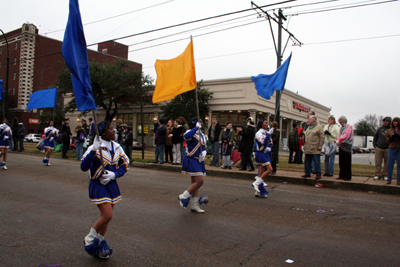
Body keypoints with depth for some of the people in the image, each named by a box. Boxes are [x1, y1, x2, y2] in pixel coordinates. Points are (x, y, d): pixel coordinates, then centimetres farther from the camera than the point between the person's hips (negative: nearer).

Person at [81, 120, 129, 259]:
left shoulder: (117, 147, 0)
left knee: (106, 216, 13)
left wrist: (114, 174, -11)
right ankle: (89, 239, 13)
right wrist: (93, 151, -36)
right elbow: (83, 167, -26)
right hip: (98, 185, -6)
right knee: (107, 215, -12)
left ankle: (99, 244, 30)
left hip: (111, 184, 6)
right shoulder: (94, 149, -17)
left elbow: (125, 165, 6)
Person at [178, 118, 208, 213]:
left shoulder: (202, 135, 15)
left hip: (198, 161, 9)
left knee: (195, 182, 11)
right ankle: (183, 196, 2)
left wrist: (204, 153, -4)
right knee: (199, 181, -16)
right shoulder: (190, 132, -12)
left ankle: (194, 205, 19)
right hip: (191, 160, -9)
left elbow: (204, 147, 18)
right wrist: (197, 127, -31)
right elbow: (186, 136, -37)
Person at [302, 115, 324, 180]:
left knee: (317, 162, -3)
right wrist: (305, 145, 18)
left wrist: (320, 145, -15)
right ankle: (307, 173, 20)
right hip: (307, 149, 8)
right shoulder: (309, 127, 19)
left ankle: (318, 174, 5)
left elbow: (322, 137, -10)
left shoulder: (319, 127, -5)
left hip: (315, 149, -8)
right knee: (307, 162, 10)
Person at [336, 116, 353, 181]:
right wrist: (338, 141, -3)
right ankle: (341, 175, 13)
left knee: (347, 162, -3)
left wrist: (339, 141, -18)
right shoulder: (341, 127, 18)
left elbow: (346, 135, -16)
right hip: (341, 146, 7)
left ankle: (348, 176, 2)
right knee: (341, 162, 7)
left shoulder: (349, 127, -5)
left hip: (347, 147, -7)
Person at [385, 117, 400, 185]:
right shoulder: (390, 130, 11)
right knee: (390, 164, 0)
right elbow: (387, 138, 15)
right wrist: (391, 138, -6)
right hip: (392, 148, 2)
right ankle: (389, 179, 9)